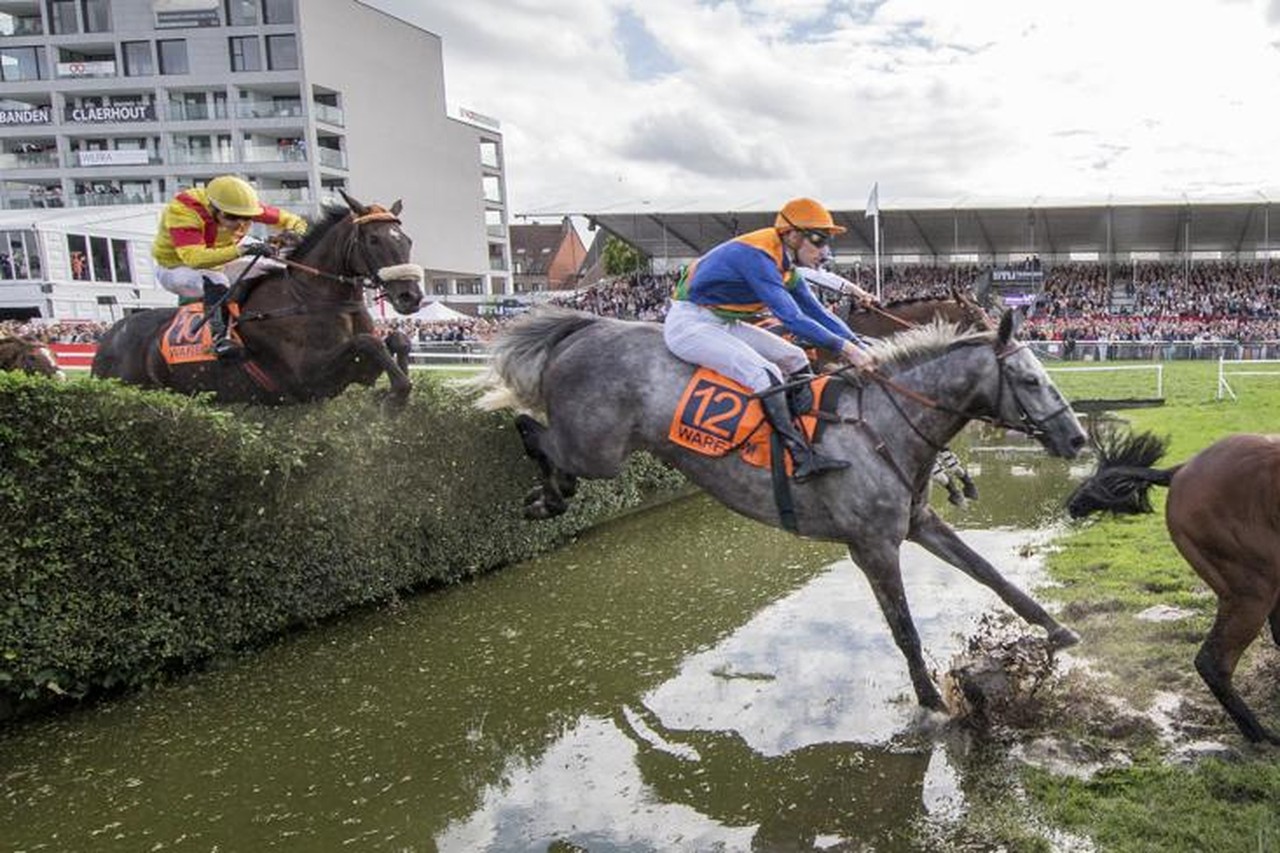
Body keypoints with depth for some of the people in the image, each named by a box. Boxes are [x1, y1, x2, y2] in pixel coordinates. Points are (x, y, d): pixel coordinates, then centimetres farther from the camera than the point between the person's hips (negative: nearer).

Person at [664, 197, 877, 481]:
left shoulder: (785, 262, 6)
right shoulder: (756, 256, -25)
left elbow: (817, 311, 9)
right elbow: (791, 318, -32)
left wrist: (858, 344, -1)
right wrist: (844, 347, -30)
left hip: (725, 323, 10)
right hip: (690, 323, -10)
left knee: (795, 359, 3)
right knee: (766, 373, -26)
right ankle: (801, 458, -25)